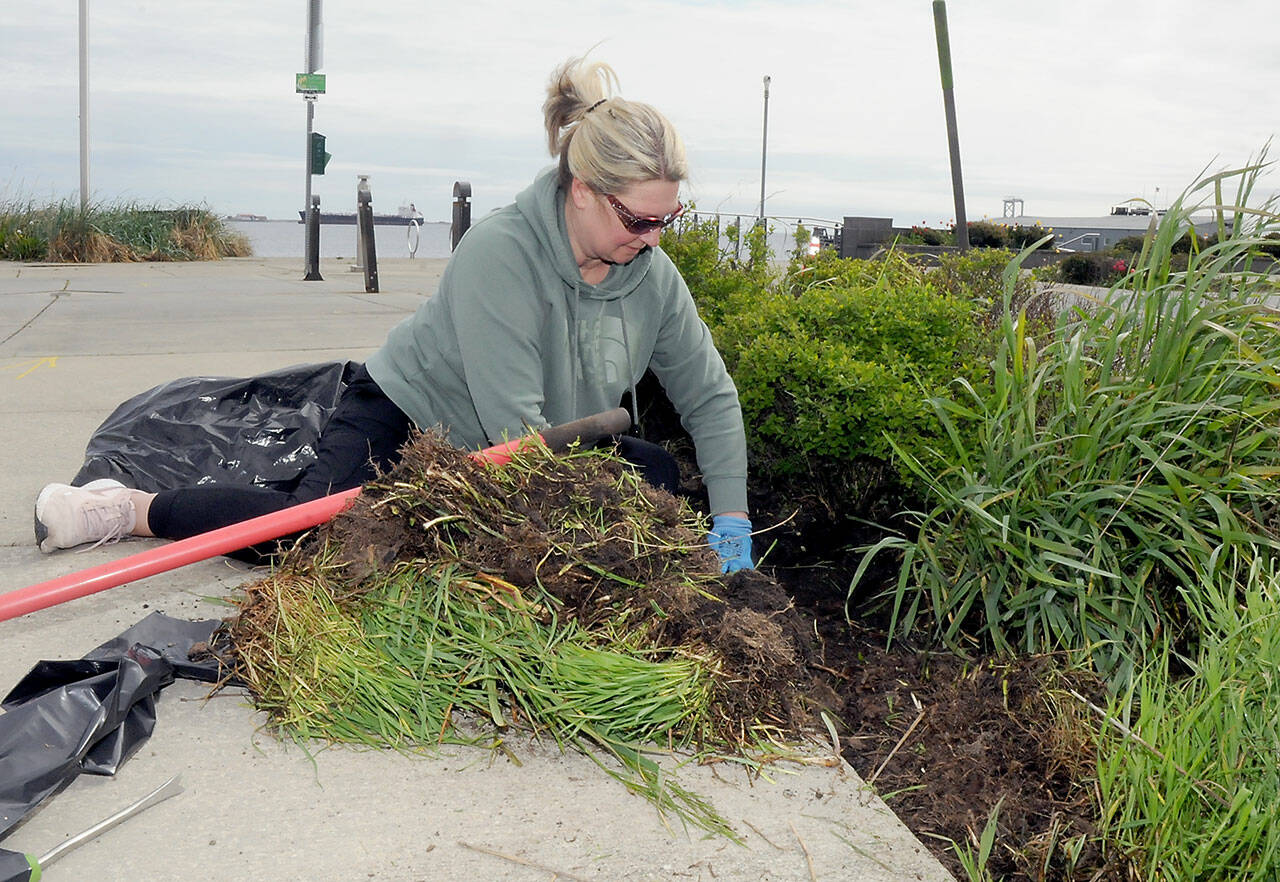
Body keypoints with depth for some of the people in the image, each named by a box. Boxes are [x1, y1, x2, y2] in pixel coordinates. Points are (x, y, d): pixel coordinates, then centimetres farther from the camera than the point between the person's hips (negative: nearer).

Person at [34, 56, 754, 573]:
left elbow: (712, 397, 0)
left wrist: (732, 521, -6)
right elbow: (515, 425, -31)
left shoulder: (651, 274, -8)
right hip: (404, 418, -6)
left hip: (545, 451, 7)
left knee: (660, 474, -2)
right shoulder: (499, 252, -28)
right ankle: (133, 509, 0)